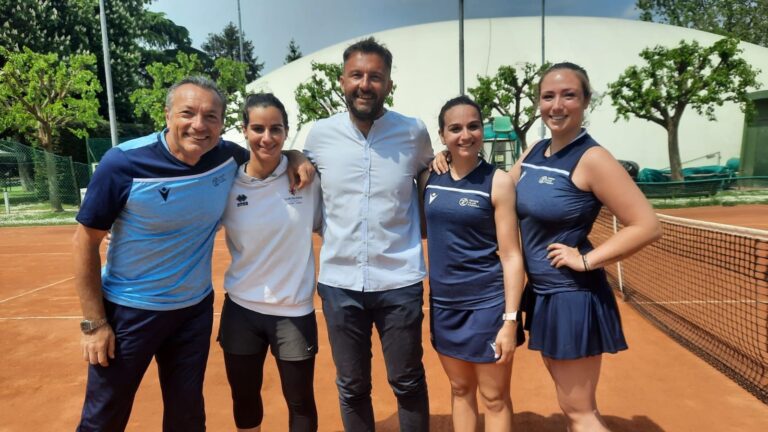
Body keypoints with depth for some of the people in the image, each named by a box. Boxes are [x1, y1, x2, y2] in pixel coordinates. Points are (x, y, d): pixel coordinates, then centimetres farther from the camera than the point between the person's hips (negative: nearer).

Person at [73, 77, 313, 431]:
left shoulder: (228, 157, -9)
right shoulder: (123, 163, -20)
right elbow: (86, 242, -12)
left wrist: (296, 158, -9)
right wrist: (94, 322, -11)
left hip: (195, 308, 3)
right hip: (128, 310, -3)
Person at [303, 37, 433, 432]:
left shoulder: (414, 133, -4)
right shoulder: (320, 134, -2)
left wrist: (426, 233, 5)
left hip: (399, 281, -1)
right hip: (340, 281, 1)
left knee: (408, 382, 15)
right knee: (351, 386, 16)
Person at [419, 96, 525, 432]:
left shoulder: (497, 181, -11)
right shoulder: (429, 178, 1)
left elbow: (511, 255, -12)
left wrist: (510, 319, -15)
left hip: (487, 303, -4)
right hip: (443, 303, 4)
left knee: (494, 397, 11)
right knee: (460, 389, 20)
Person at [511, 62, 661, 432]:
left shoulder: (592, 159, -18)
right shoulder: (535, 151, 5)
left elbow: (647, 226, -20)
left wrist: (587, 261, -20)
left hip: (573, 297, -8)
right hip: (542, 292, 8)